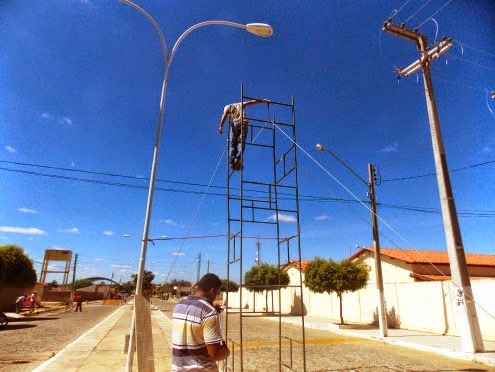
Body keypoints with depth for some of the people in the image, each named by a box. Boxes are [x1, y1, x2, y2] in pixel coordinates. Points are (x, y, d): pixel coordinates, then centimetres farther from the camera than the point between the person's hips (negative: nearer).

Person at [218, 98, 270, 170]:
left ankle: (232, 163, -9)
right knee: (241, 142, -6)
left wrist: (220, 126, -8)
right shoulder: (240, 104, 30)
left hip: (235, 124, -1)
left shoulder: (227, 107, 22)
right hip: (244, 123, 1)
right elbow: (253, 102, 29)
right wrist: (263, 101, 38)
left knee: (233, 144, 4)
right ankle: (238, 159, -27)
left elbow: (224, 115, 3)